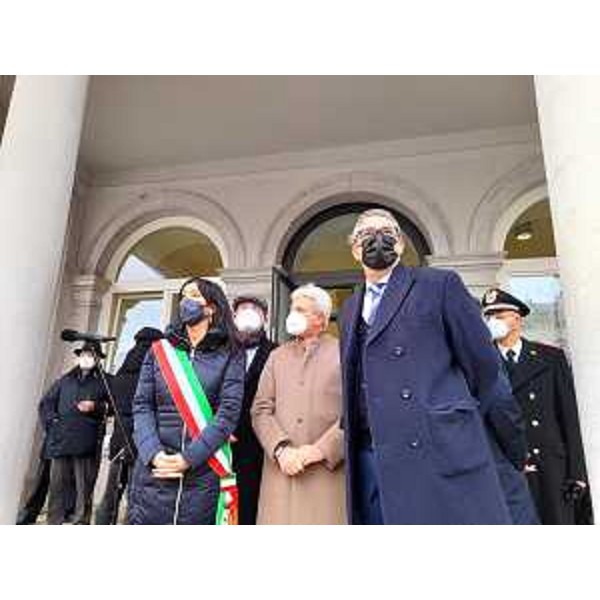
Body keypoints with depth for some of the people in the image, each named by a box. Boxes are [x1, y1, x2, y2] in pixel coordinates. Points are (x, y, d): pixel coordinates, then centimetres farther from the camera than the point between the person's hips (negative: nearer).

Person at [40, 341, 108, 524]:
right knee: (57, 486, 6)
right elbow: (46, 403, 19)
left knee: (84, 489, -1)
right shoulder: (65, 380, 17)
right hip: (60, 441, 3)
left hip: (86, 444, -3)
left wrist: (95, 407, -13)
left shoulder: (103, 382, 8)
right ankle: (54, 525, 17)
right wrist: (52, 422, 4)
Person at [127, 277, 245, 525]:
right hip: (154, 471, 2)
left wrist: (189, 458, -15)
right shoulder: (159, 350, 11)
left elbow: (229, 411, -7)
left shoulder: (230, 354, 2)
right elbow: (142, 405, 4)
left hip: (204, 474, -2)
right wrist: (153, 453, -12)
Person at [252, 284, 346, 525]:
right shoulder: (277, 356, 16)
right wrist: (281, 449, -8)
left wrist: (320, 450, -12)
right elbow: (260, 410, 7)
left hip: (327, 470, -3)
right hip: (281, 469, 3)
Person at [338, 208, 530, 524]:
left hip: (441, 456, -4)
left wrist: (516, 449, 3)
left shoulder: (439, 285, 2)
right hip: (370, 460, 5)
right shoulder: (349, 310, 18)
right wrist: (351, 448, 15)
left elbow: (485, 368, 1)